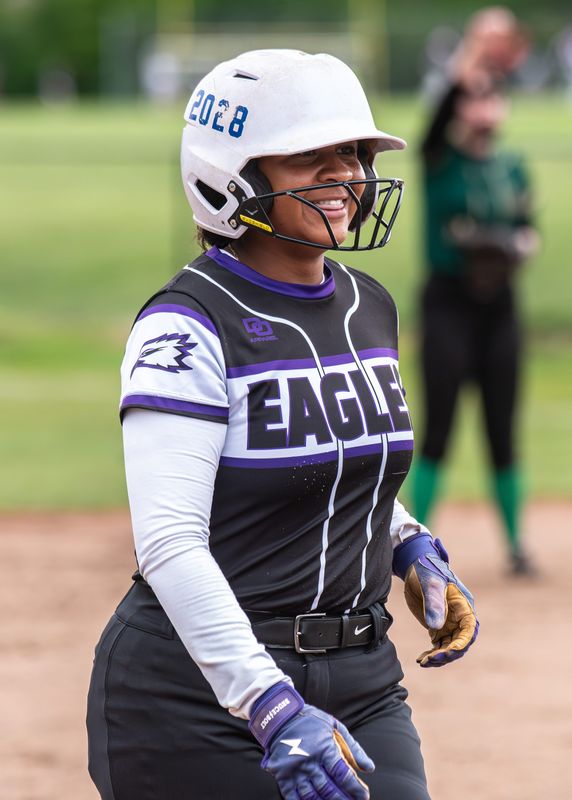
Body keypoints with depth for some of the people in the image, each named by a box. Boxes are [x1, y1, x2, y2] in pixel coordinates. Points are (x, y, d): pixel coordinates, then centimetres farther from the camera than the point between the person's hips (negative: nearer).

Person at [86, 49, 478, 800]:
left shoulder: (370, 308, 10)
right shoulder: (189, 326, -14)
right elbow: (168, 543, -22)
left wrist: (412, 550, 9)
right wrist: (271, 709, -31)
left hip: (361, 679, 7)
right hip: (203, 693, -6)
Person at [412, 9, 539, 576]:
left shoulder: (513, 168, 10)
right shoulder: (440, 160, -5)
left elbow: (527, 228, 19)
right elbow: (444, 113, -25)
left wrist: (519, 247, -4)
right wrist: (472, 59, -37)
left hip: (499, 305, 4)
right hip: (448, 301, -4)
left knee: (502, 429, 7)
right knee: (438, 427, -5)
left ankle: (515, 543, 16)